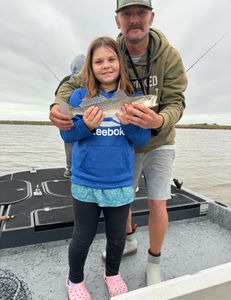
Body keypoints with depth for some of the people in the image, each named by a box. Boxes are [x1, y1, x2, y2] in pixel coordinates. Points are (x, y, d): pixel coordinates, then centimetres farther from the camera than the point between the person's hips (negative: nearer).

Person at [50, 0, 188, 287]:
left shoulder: (169, 56, -18)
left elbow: (175, 102, -23)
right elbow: (75, 83, -11)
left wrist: (158, 121, -47)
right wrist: (58, 106, -34)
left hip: (159, 143, -2)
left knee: (157, 203, -2)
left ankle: (154, 262, 26)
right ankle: (129, 241, 44)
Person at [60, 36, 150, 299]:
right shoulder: (80, 96, -4)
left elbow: (143, 139, -3)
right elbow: (66, 134, -5)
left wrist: (128, 123, -22)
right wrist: (86, 126, -23)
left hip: (121, 182, 2)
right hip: (85, 182, -1)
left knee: (117, 235, 21)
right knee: (83, 237, 17)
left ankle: (112, 273, 52)